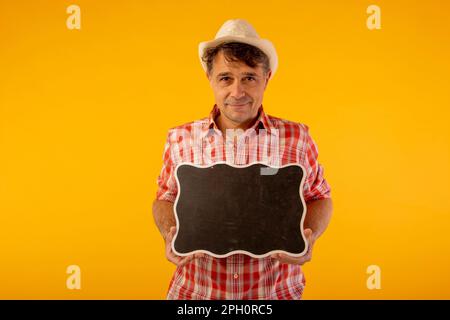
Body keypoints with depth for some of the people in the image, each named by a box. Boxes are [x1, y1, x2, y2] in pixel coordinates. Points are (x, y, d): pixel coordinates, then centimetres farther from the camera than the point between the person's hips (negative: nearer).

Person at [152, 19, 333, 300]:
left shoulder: (296, 138, -5)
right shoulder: (181, 139, -3)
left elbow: (319, 198, 6)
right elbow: (166, 200, 9)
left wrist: (308, 238, -13)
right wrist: (171, 236, -10)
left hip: (274, 292, 0)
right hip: (196, 290, 1)